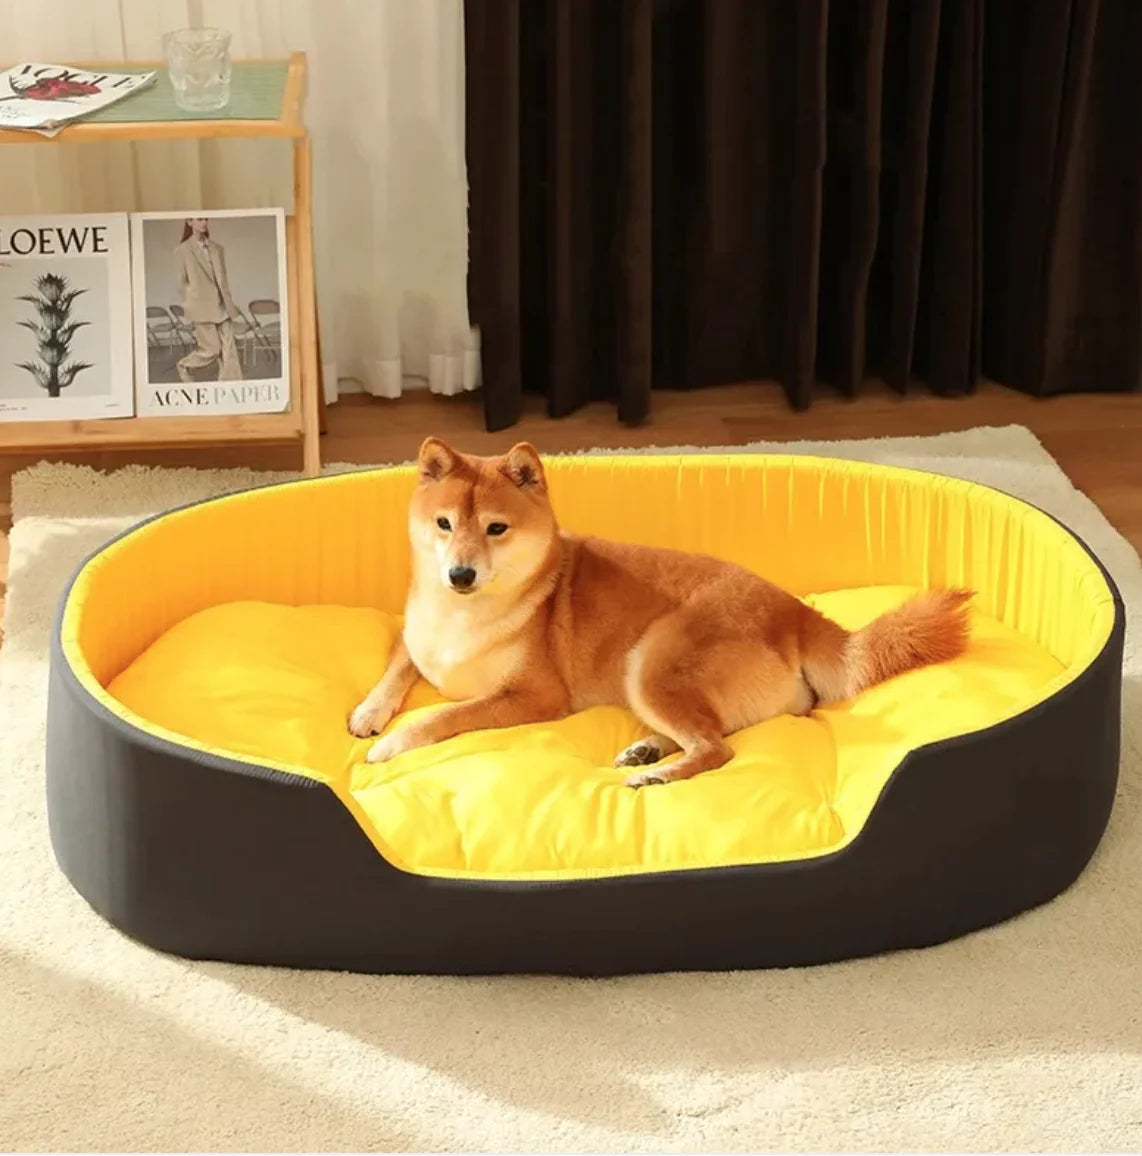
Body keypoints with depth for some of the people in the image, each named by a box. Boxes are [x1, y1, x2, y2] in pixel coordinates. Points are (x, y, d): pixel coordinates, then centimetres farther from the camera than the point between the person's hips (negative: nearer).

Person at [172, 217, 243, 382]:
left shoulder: (217, 249, 13)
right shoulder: (182, 250, 0)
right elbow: (183, 282, 4)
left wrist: (229, 304, 11)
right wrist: (190, 308, 2)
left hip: (222, 307, 4)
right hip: (202, 307, -4)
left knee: (229, 348, -4)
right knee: (212, 349, -4)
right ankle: (184, 367, 22)